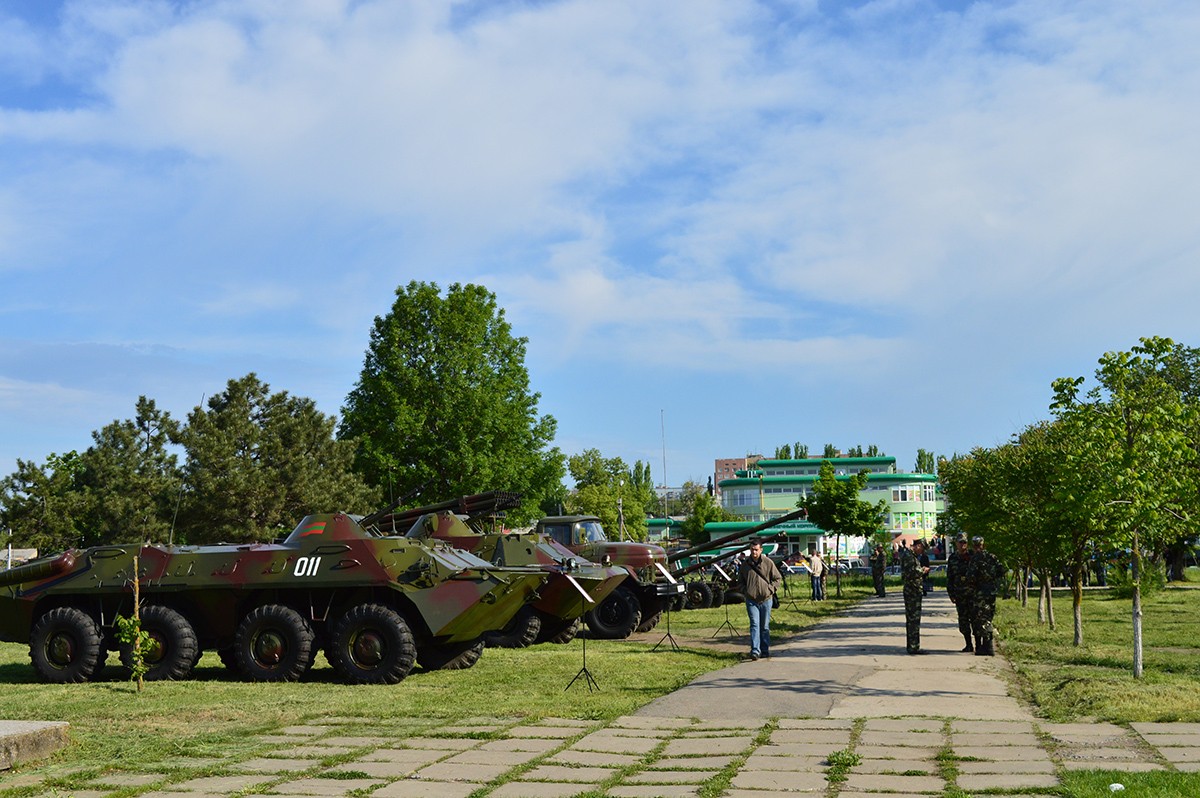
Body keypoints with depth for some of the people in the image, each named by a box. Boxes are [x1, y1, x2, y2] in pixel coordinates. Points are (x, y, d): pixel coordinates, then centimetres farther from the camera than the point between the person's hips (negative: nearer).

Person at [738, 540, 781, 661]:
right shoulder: (745, 564, 3)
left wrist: (770, 589, -5)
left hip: (766, 599, 0)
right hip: (751, 600, 0)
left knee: (765, 626, 9)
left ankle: (765, 650, 20)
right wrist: (745, 591, -1)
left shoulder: (768, 563, -1)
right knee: (754, 625, -11)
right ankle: (755, 651, -16)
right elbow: (740, 582, 15)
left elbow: (777, 578, 7)